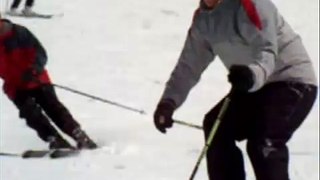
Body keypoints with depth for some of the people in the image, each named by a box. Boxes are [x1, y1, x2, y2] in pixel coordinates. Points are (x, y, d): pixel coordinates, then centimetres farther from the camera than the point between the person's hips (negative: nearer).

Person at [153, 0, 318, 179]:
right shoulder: (203, 19, 2)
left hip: (293, 81, -9)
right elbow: (189, 64, 3)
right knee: (217, 130, 0)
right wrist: (168, 101, -10)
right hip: (254, 86, 9)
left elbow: (267, 50, -31)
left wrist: (254, 74, -53)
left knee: (263, 144, -26)